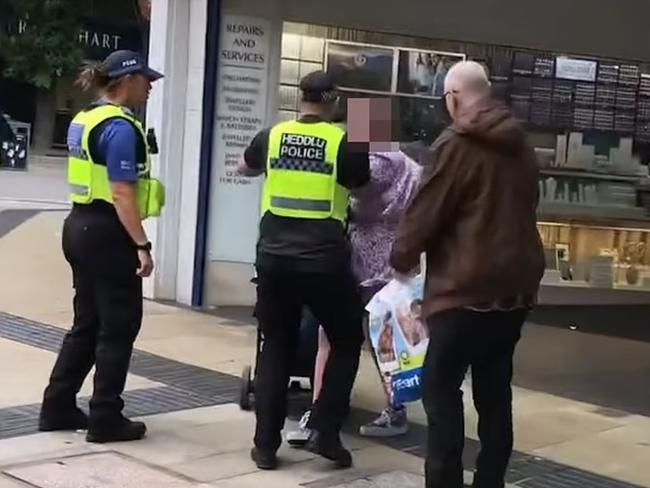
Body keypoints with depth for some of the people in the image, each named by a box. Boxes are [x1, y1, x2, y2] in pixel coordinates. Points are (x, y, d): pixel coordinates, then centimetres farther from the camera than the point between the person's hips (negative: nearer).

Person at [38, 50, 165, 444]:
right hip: (107, 233, -10)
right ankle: (105, 419, 7)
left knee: (87, 322, 16)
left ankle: (57, 408, 22)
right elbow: (121, 194, -22)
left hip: (80, 226, 10)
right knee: (119, 326, 1)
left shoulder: (85, 120, 13)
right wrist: (142, 244, -22)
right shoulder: (121, 128, -16)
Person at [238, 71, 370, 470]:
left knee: (276, 348, 14)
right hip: (324, 261, -3)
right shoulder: (347, 143, -3)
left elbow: (244, 168, 27)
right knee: (347, 341, 16)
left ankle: (266, 444, 14)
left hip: (274, 257, 3)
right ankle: (325, 432, 9)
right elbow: (364, 188, 13)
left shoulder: (272, 136, 7)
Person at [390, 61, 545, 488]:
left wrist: (402, 258, 7)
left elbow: (426, 212, -8)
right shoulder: (520, 145, 13)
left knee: (441, 387, 0)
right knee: (495, 391, 11)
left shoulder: (458, 145, -10)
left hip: (468, 286, -7)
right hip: (515, 283, 8)